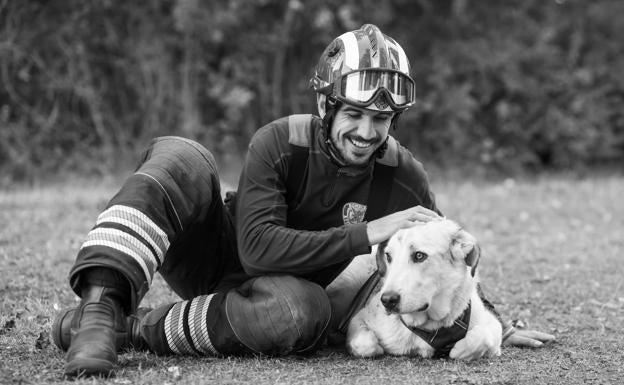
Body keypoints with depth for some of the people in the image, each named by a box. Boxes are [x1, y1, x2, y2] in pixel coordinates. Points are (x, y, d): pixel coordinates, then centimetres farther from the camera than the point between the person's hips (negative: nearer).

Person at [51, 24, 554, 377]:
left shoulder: (402, 177, -9)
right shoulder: (281, 142, -18)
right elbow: (258, 247, -29)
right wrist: (366, 234, -31)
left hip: (275, 290, 2)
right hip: (216, 257, -2)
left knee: (304, 313, -38)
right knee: (182, 158, -29)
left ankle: (135, 330, -26)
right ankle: (103, 302, -42)